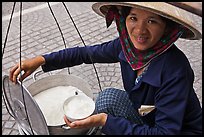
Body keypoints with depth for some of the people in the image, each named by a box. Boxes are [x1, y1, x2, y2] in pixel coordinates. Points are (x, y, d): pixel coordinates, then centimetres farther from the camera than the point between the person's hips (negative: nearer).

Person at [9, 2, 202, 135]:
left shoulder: (175, 69, -32)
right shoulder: (126, 45, -13)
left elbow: (166, 131, -32)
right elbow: (86, 53, -1)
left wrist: (106, 120, -38)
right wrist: (41, 60, -10)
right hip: (146, 121, 6)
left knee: (110, 97, -24)